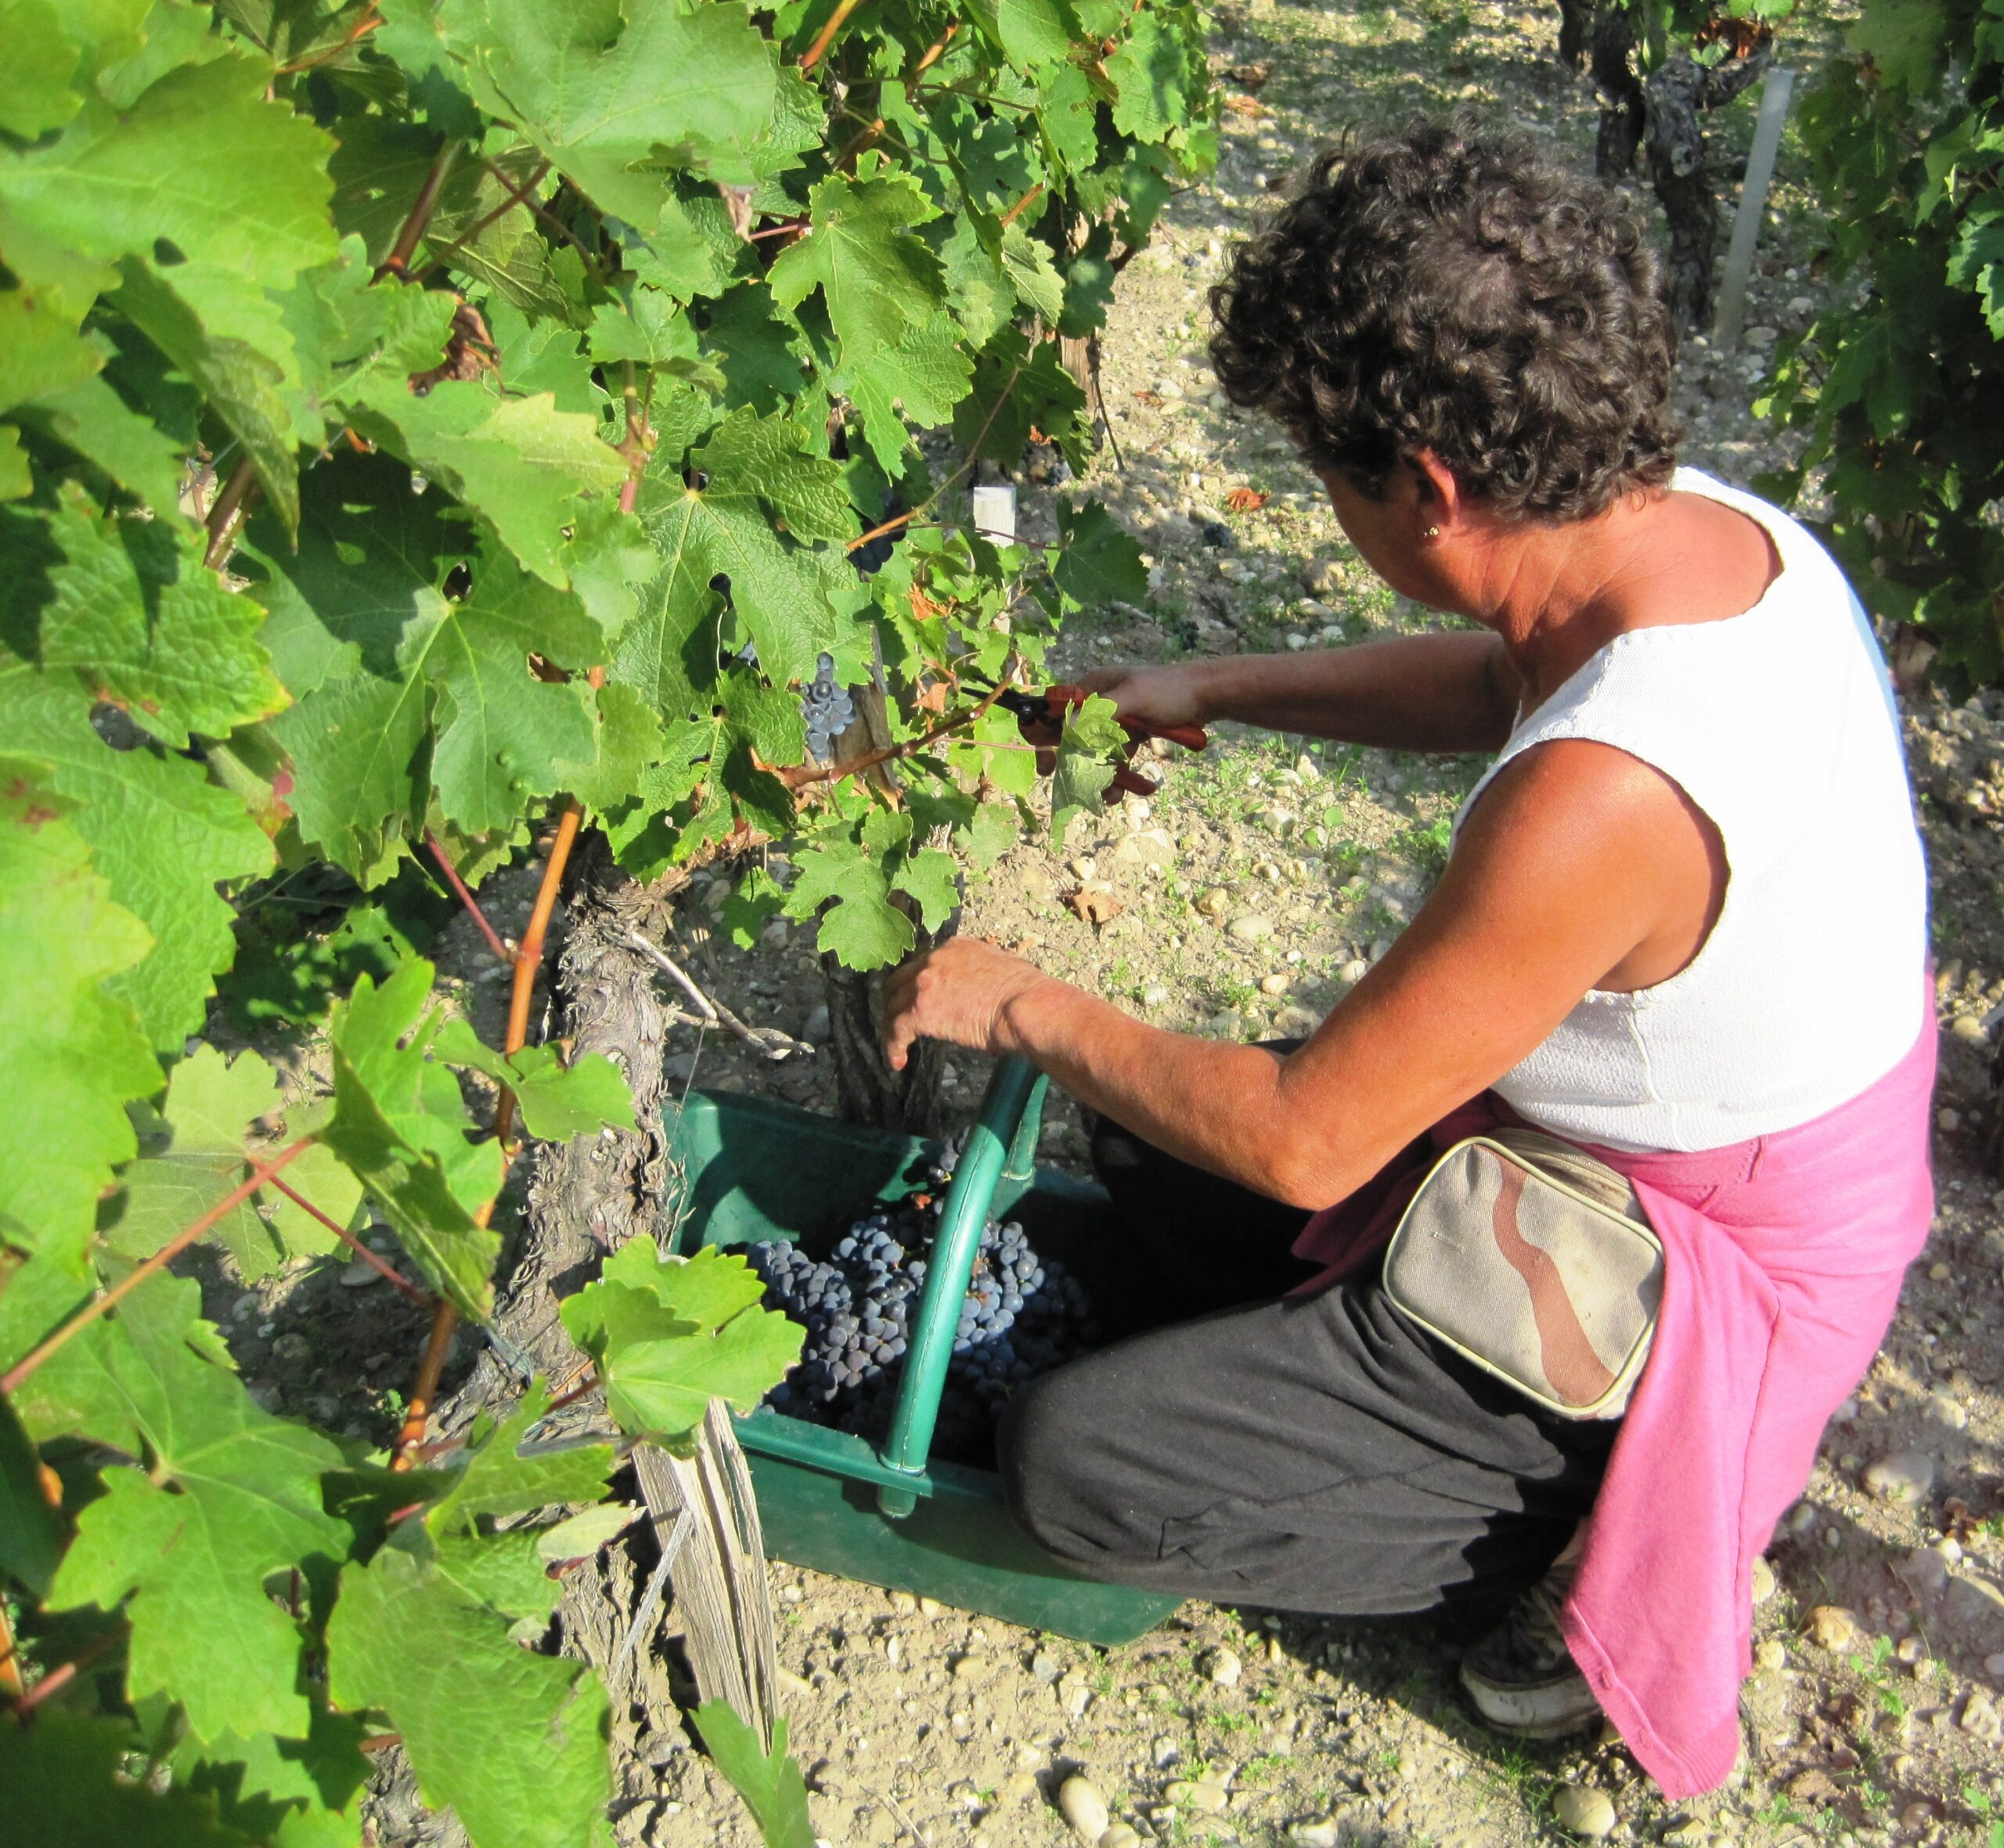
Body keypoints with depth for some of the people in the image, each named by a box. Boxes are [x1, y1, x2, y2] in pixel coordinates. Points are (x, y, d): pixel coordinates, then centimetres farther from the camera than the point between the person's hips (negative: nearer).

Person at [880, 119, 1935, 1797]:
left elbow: (1307, 1139, -27)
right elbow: (1493, 679, 13)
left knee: (1078, 1466, -11)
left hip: (1700, 1272, -9)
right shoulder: (1711, 525, -11)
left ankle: (1596, 1550, 3)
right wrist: (1216, 690, 6)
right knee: (1148, 1158, 15)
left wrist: (1026, 1010, -12)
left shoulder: (1603, 796, -38)